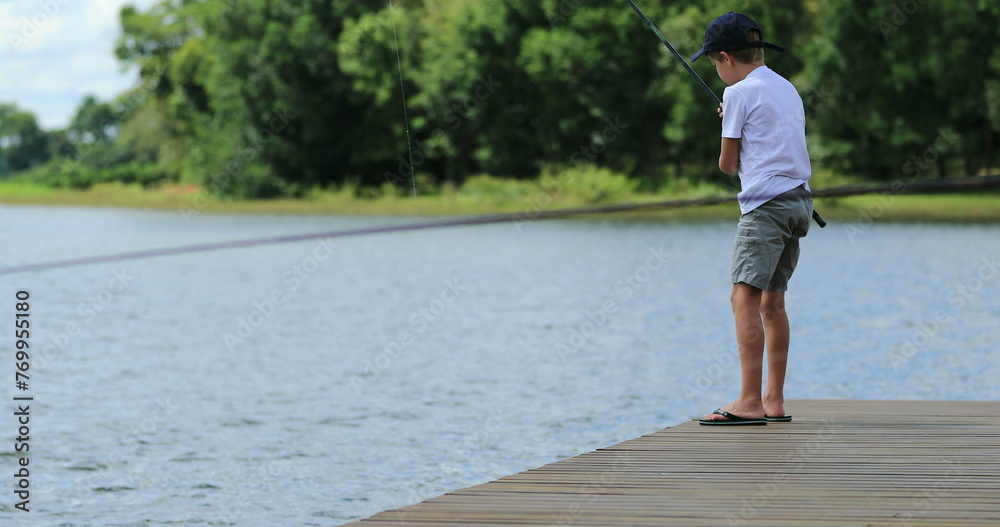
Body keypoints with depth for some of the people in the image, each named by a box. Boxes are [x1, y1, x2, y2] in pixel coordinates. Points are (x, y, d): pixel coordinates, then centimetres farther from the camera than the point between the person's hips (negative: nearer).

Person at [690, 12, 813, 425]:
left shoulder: (739, 93, -5)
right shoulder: (787, 89, 18)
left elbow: (727, 164, -1)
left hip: (766, 202, -9)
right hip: (799, 201, 9)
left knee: (745, 297, -15)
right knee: (772, 301, 14)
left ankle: (750, 402, -25)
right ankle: (774, 401, 15)